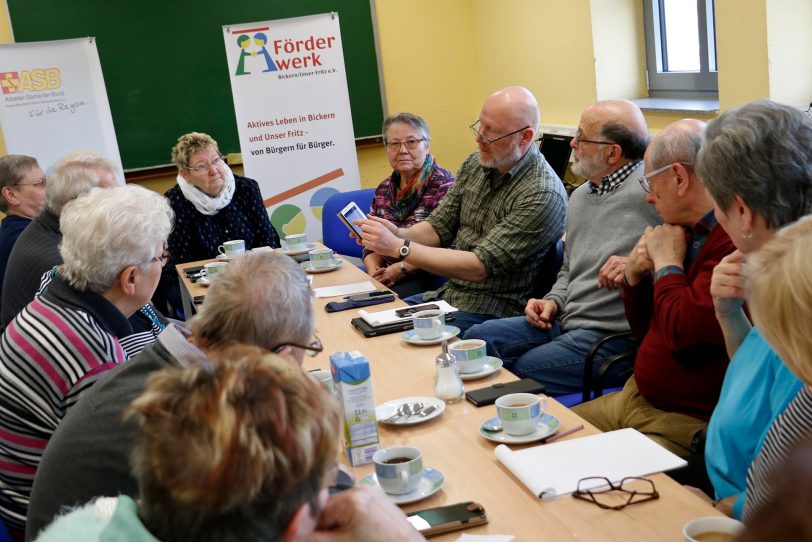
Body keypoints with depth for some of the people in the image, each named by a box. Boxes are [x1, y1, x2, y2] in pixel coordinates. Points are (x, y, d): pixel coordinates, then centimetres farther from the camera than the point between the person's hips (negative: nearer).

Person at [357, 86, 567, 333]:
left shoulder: (543, 195, -21)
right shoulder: (474, 165, 5)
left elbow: (480, 267, -24)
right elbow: (438, 227, 11)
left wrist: (398, 247, -25)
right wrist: (400, 234, -12)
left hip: (489, 313, -8)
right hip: (447, 294, 8)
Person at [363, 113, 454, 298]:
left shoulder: (443, 185, -7)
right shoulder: (384, 189, 15)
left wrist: (402, 268, -16)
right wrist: (373, 270, -3)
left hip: (427, 277, -6)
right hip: (385, 276, 6)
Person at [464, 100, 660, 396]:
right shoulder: (580, 195, 18)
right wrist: (553, 301, 8)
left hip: (613, 334, -8)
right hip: (566, 320, 9)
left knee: (524, 369, -20)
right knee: (477, 338, 0)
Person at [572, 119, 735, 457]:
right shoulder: (687, 232, 11)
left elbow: (684, 332, -28)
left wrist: (666, 263, -12)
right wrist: (634, 276, 0)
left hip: (687, 423, -9)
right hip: (635, 399, 9)